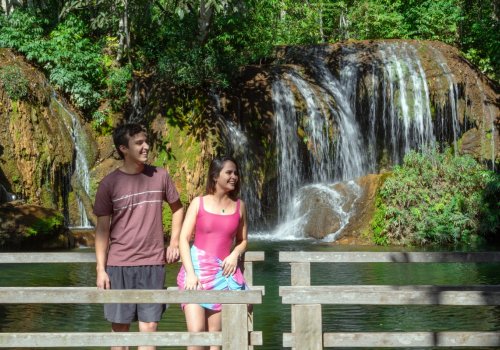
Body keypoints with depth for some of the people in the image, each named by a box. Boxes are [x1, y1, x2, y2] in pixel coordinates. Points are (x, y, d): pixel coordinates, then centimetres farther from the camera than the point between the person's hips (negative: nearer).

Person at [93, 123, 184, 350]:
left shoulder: (160, 176, 3)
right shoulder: (109, 184, -3)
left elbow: (177, 208, 18)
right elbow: (102, 228, -2)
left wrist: (174, 243, 8)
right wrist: (100, 269, -6)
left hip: (153, 263, 2)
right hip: (119, 264, -2)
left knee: (149, 326, 2)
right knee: (120, 326, 5)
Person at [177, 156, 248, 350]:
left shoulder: (239, 205, 9)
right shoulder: (198, 203, 2)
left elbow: (242, 240, 17)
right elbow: (183, 239, -3)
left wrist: (235, 255, -5)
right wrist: (190, 273, -14)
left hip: (222, 272, 2)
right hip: (196, 268, -2)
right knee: (196, 331, -15)